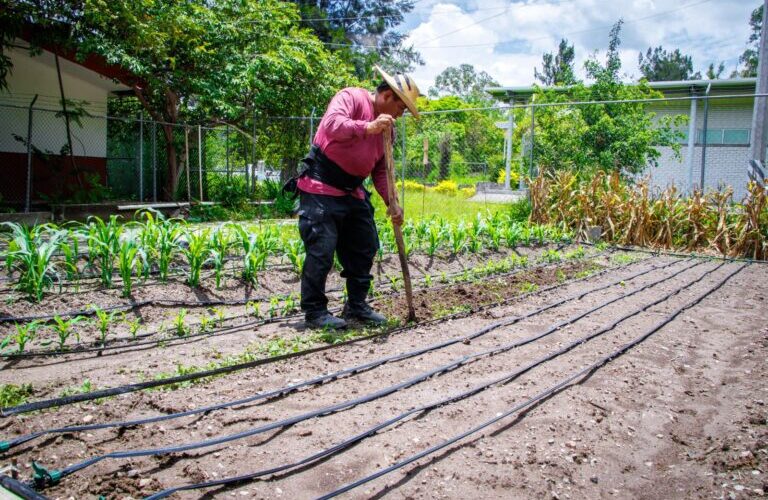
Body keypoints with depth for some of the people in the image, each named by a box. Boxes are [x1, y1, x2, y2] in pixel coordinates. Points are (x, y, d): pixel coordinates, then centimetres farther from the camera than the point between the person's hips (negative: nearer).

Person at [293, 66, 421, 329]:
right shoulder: (350, 97, -10)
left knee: (365, 248, 12)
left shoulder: (387, 127, 12)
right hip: (321, 191, -9)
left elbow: (381, 171, 14)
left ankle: (356, 306, 25)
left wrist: (392, 203, 4)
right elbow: (331, 124, -30)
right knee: (321, 251, -8)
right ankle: (314, 311, 6)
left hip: (353, 194, 9)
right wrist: (367, 128, -41)